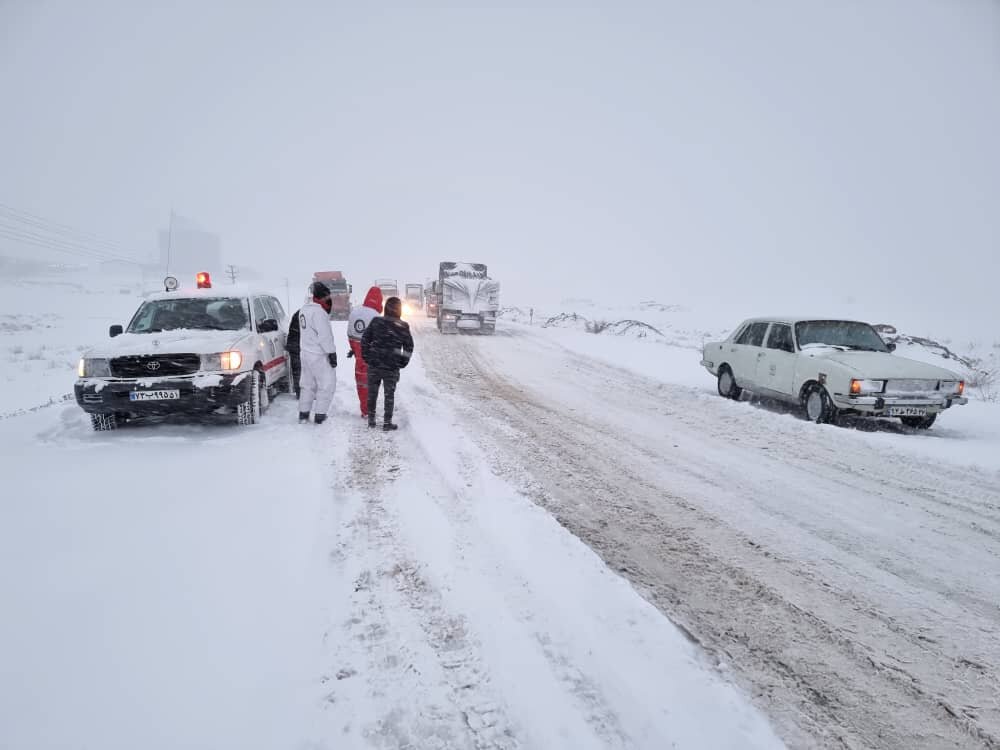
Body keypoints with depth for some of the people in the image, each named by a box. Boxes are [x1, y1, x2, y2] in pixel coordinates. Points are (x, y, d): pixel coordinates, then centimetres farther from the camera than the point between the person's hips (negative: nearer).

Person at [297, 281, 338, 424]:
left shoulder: (304, 309, 11)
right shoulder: (318, 312, -19)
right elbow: (325, 335, -21)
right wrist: (332, 353, -17)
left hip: (305, 352, 9)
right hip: (319, 356, -9)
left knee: (308, 384, 16)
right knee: (327, 385, 0)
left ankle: (303, 414, 19)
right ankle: (320, 415, 0)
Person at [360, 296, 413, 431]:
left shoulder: (376, 322, 0)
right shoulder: (403, 327, -4)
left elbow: (365, 340, 2)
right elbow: (409, 347, -1)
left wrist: (366, 357, 10)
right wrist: (402, 363, 9)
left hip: (373, 364, 2)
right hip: (391, 367, -2)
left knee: (372, 392, 14)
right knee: (389, 394, 7)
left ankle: (371, 419, 20)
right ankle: (387, 422, 7)